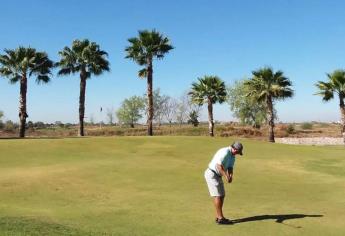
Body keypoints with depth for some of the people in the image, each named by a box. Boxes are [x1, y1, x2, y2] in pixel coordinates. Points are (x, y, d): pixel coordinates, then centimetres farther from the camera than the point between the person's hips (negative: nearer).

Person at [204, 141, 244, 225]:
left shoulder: (232, 155, 10)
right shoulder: (225, 152, -23)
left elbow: (230, 168, 4)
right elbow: (219, 166, -29)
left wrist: (231, 176, -16)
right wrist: (226, 176, -32)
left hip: (217, 175, 10)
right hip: (211, 174, -10)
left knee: (221, 195, 8)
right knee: (218, 196, -10)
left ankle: (218, 217, 14)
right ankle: (221, 218, -6)